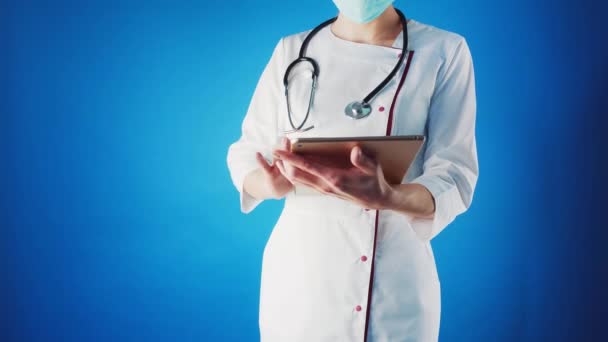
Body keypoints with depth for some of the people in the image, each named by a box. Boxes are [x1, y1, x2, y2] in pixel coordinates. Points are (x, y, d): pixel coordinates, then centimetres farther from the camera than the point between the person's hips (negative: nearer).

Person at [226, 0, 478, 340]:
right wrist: (272, 184, -20)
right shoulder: (291, 51, 0)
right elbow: (245, 152, 3)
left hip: (396, 285, -1)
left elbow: (454, 180, -11)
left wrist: (388, 198, -33)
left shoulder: (445, 52, -6)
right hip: (299, 274, 2)